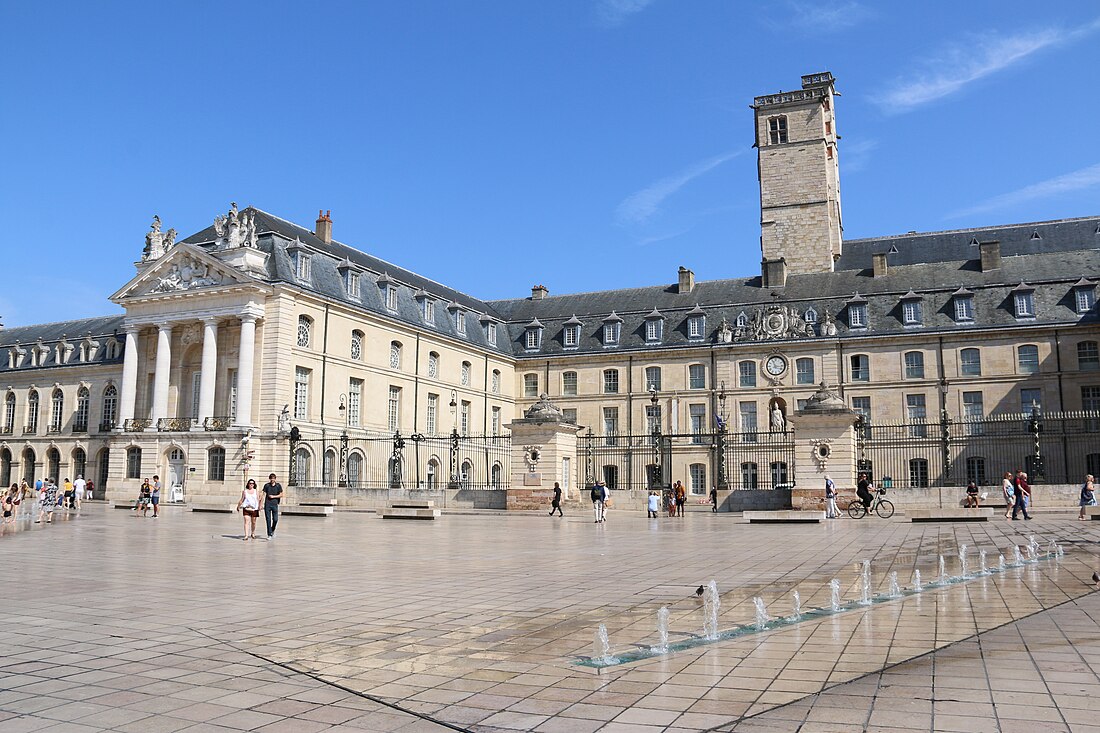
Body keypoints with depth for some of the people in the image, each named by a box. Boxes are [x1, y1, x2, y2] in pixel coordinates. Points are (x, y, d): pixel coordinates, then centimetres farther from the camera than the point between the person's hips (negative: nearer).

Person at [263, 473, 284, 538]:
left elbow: (281, 495, 4)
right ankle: (269, 535, 3)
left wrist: (273, 496, -8)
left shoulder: (278, 485, 4)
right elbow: (264, 495, 2)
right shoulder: (266, 485, 5)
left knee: (275, 520, -3)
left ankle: (272, 531, 25)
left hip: (275, 504, 0)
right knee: (268, 520, -2)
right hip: (267, 504, 0)